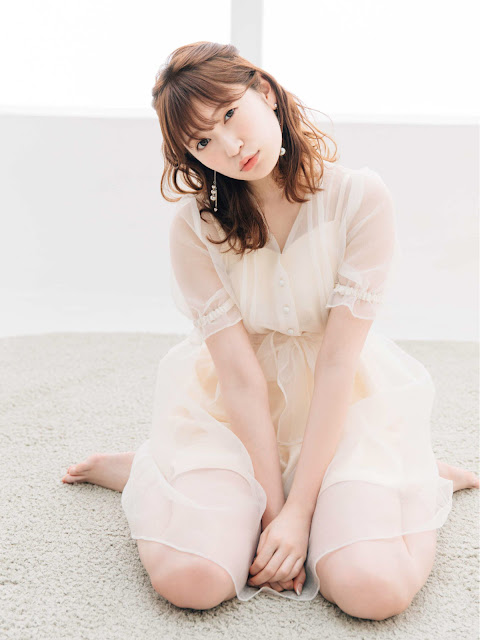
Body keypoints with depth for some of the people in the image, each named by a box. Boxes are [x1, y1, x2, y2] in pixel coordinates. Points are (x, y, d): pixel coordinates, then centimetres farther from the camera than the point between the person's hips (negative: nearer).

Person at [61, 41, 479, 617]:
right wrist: (272, 506, -16)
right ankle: (141, 468, 12)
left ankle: (423, 479, 13)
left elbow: (338, 362, -18)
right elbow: (242, 375, -15)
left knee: (374, 590, -19)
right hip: (233, 402, 0)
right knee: (191, 582, -20)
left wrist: (300, 509, -18)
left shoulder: (360, 197, -16)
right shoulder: (196, 224, -13)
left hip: (344, 398, 1)